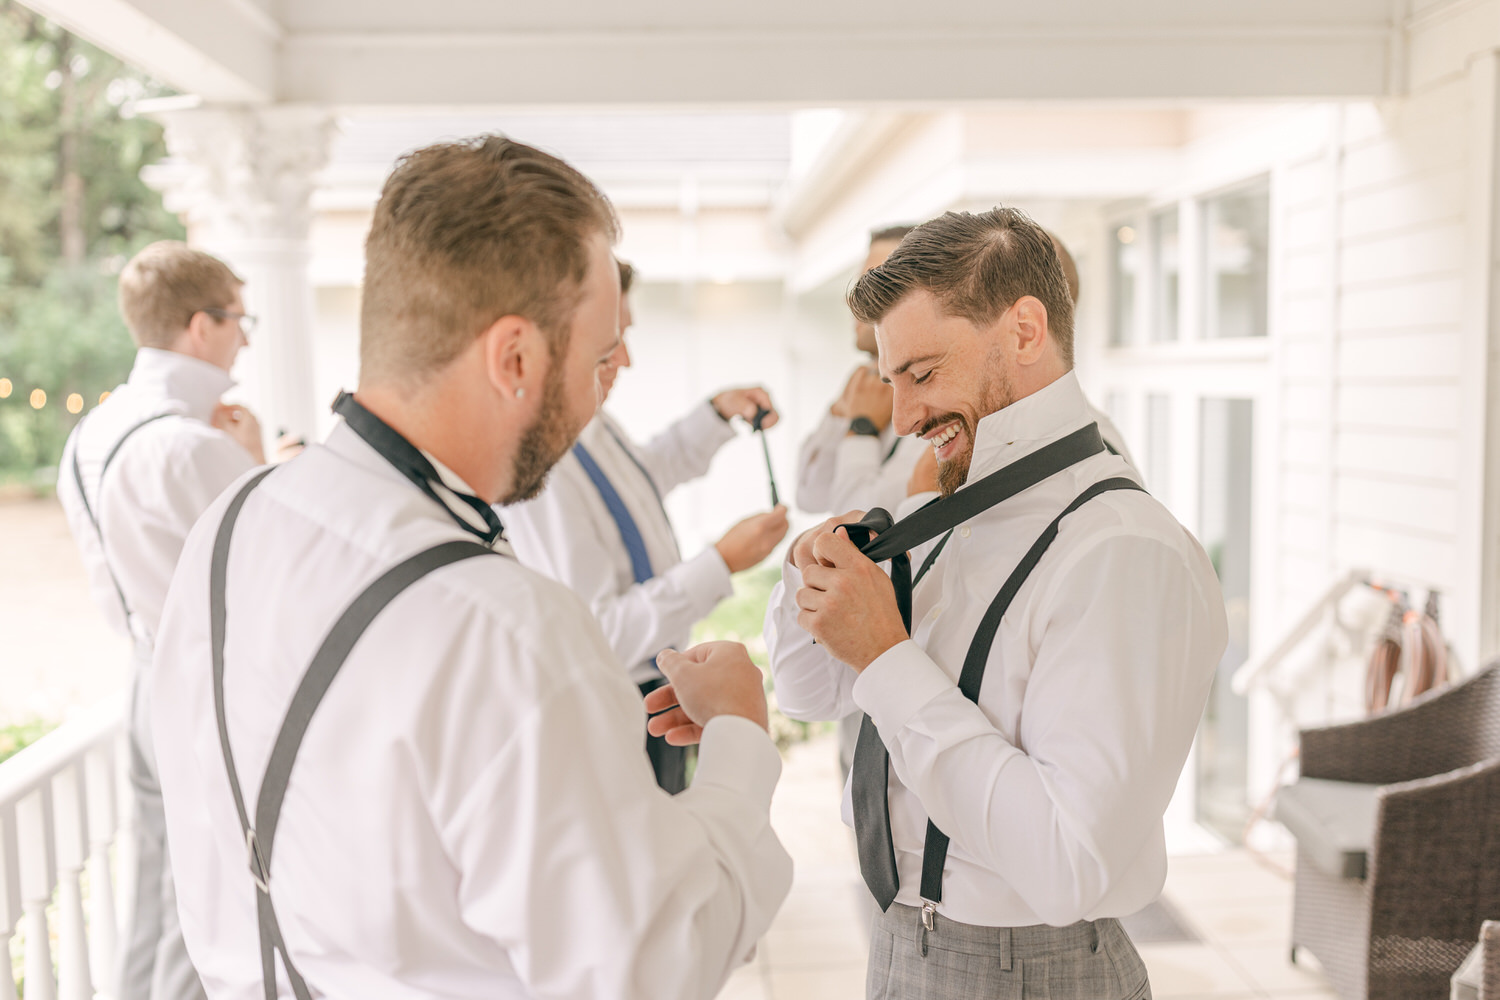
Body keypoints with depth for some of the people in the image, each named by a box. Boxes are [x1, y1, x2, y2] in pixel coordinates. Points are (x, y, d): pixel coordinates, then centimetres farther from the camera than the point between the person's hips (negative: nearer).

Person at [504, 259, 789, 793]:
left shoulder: (590, 422, 0)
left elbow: (648, 472, 25)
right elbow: (595, 634, -31)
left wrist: (717, 414, 12)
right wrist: (722, 563, -27)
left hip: (653, 684, 10)